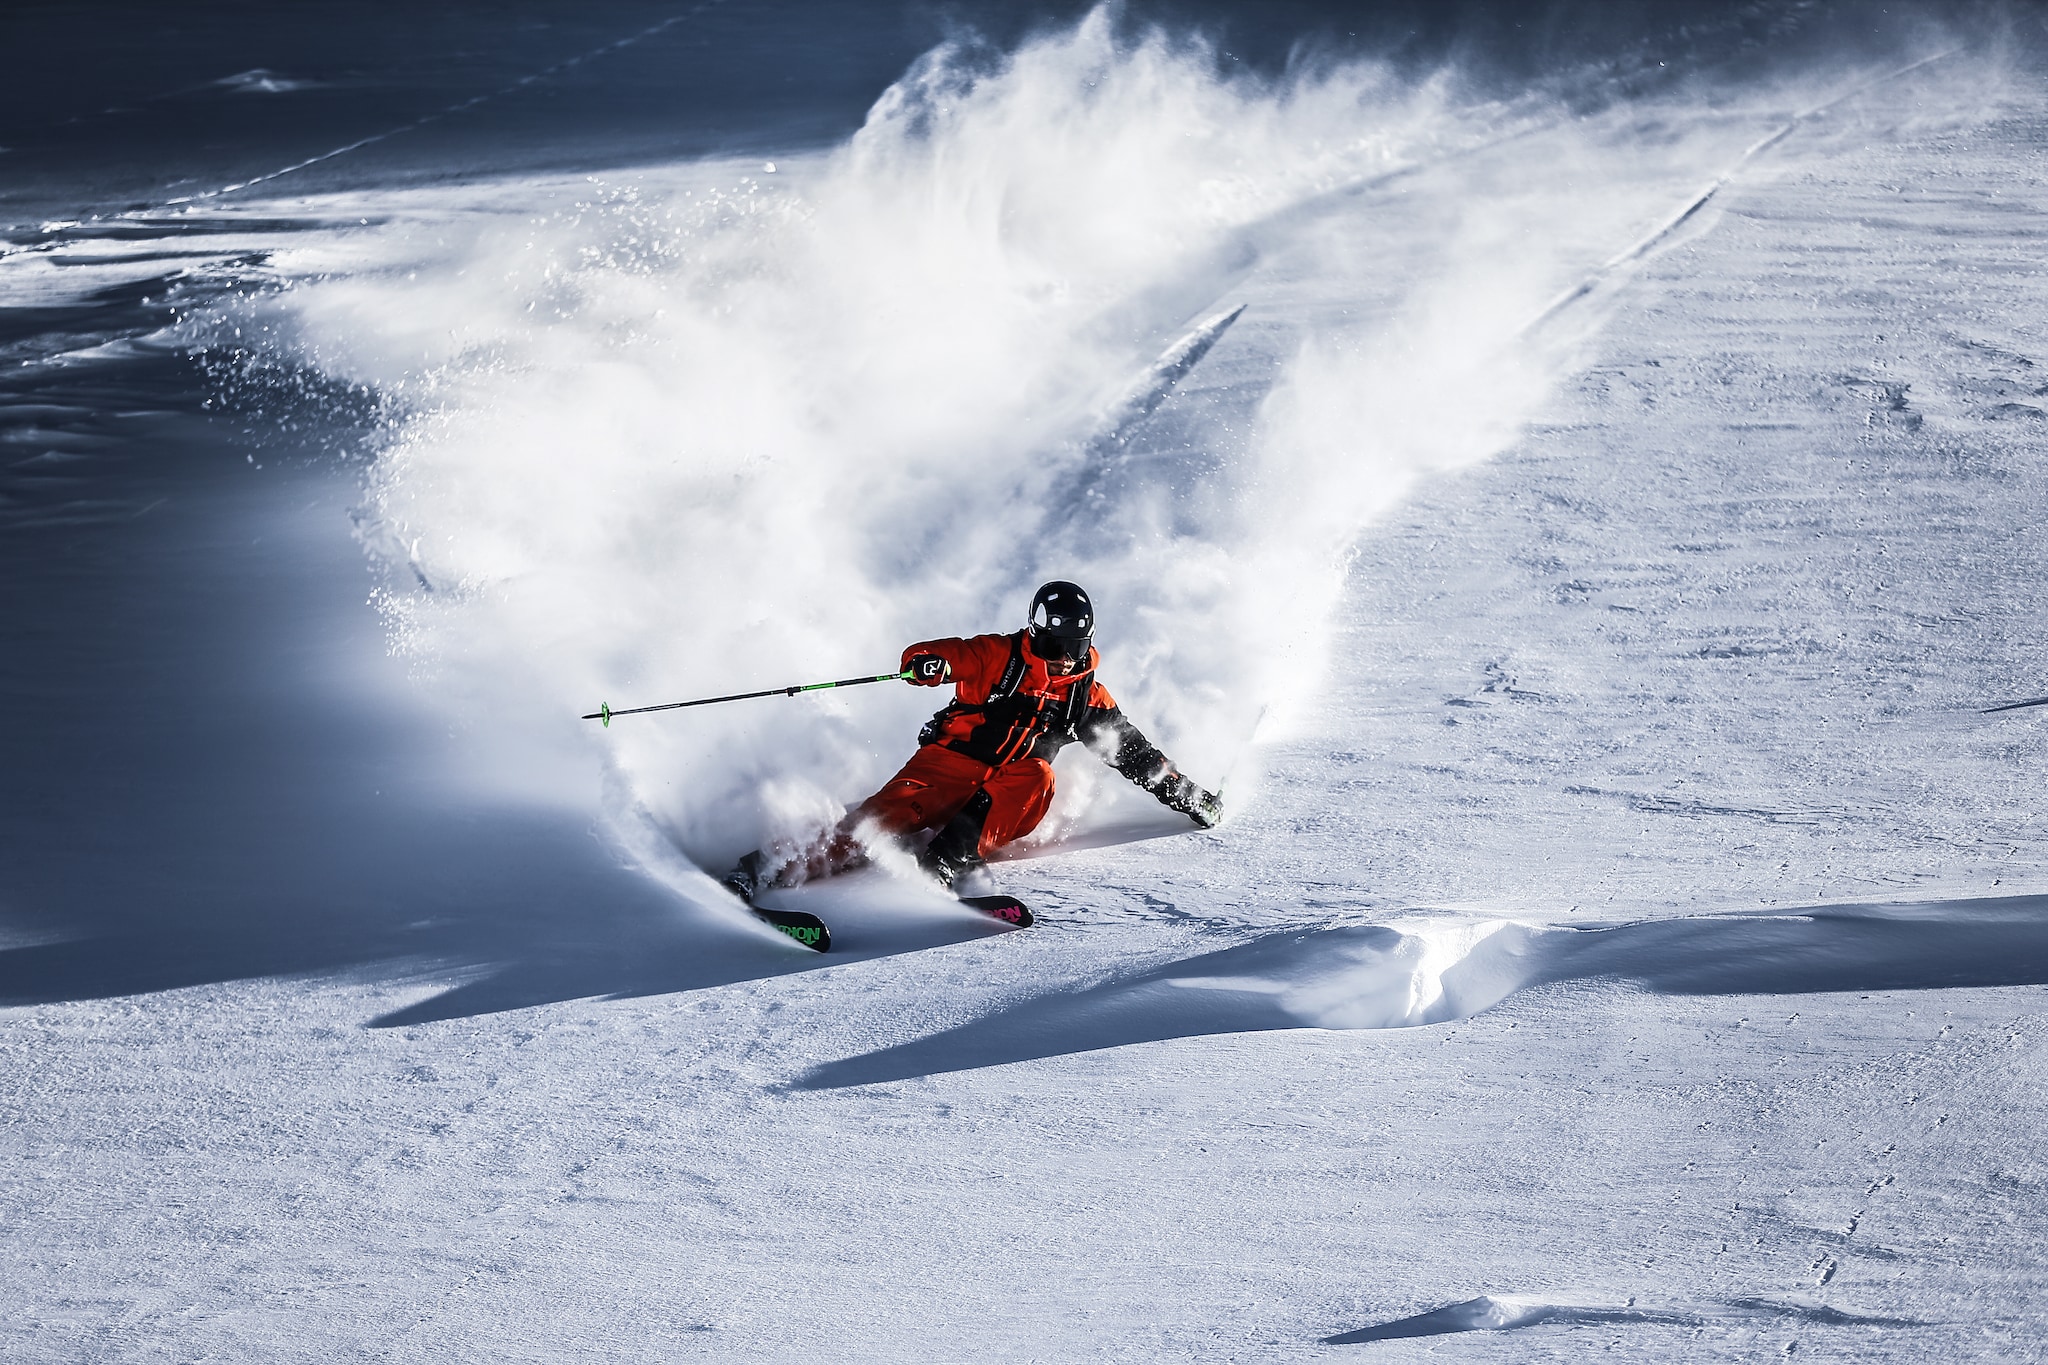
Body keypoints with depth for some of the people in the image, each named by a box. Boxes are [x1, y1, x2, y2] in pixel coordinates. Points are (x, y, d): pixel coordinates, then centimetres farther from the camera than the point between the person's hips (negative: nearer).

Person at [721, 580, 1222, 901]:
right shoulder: (1000, 656, 1)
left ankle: (946, 863, -43)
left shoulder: (1087, 698, 13)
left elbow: (1134, 752, 21)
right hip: (952, 761, -3)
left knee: (1036, 778, -29)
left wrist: (1184, 794, 16)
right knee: (898, 808, -29)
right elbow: (947, 656, -11)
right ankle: (769, 869, -36)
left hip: (1007, 794, 4)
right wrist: (929, 662, -36)